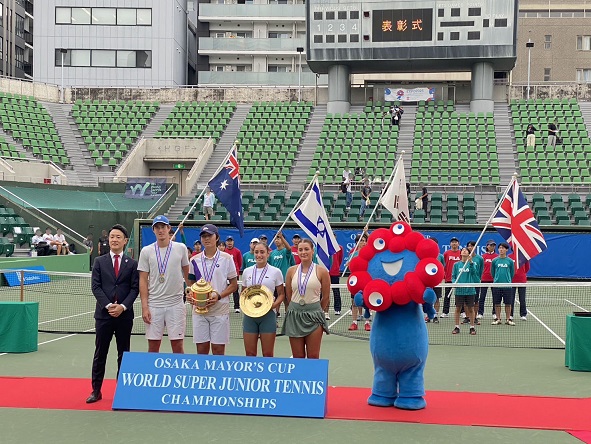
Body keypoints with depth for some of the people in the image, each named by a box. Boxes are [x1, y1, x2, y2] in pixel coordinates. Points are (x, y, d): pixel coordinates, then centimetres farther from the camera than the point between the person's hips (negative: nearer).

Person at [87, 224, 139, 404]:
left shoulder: (132, 264, 5)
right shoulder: (99, 261, 6)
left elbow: (135, 288, 0)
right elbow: (96, 287, 0)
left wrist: (123, 306, -13)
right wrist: (108, 305, -12)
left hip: (125, 315, 0)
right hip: (103, 313, 0)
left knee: (123, 354, 7)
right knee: (100, 354, 4)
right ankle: (96, 390, 11)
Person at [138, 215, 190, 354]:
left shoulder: (181, 248, 3)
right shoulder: (146, 251, 3)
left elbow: (187, 273, 13)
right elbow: (143, 281, 2)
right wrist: (144, 307, -4)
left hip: (176, 304, 0)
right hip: (154, 305, 1)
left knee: (177, 345, 1)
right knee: (153, 346, 5)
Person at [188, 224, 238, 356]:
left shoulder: (226, 258, 0)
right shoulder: (195, 260, 7)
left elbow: (234, 285, 1)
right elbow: (191, 284, 15)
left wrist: (218, 296, -14)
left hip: (220, 310, -2)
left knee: (218, 349, 1)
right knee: (201, 349, 5)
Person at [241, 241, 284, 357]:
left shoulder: (275, 272, 0)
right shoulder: (247, 272, 8)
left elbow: (281, 294, 4)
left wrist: (274, 305, -14)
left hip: (268, 314, -2)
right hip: (249, 314, 3)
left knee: (268, 354, 2)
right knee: (250, 353, 5)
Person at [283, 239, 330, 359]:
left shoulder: (321, 271, -2)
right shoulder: (292, 271, 5)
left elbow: (326, 297, 5)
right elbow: (288, 295, 13)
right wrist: (296, 308, 12)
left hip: (314, 317, -2)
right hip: (294, 316, 2)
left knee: (313, 357, -1)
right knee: (298, 357, 5)